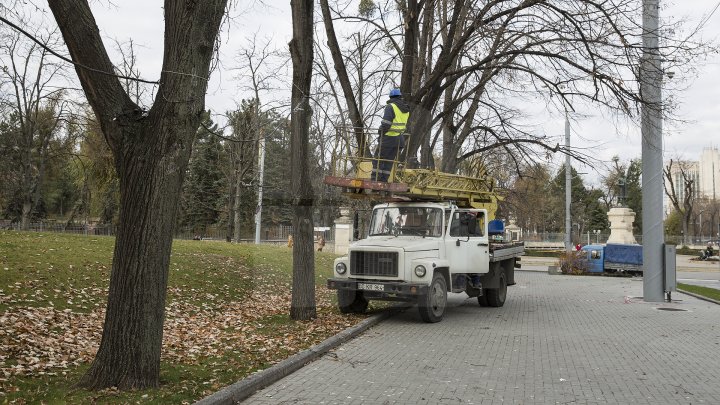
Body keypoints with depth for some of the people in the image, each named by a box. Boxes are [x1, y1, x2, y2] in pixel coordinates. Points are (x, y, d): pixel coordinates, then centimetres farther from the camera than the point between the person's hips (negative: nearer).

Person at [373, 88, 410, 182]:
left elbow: (386, 124, -19)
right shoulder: (406, 109, 13)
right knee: (389, 160, 11)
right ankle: (383, 180, 10)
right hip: (399, 138, 7)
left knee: (378, 159, 0)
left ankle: (375, 180, -3)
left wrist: (380, 133, -7)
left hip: (389, 138, -7)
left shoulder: (390, 107, -12)